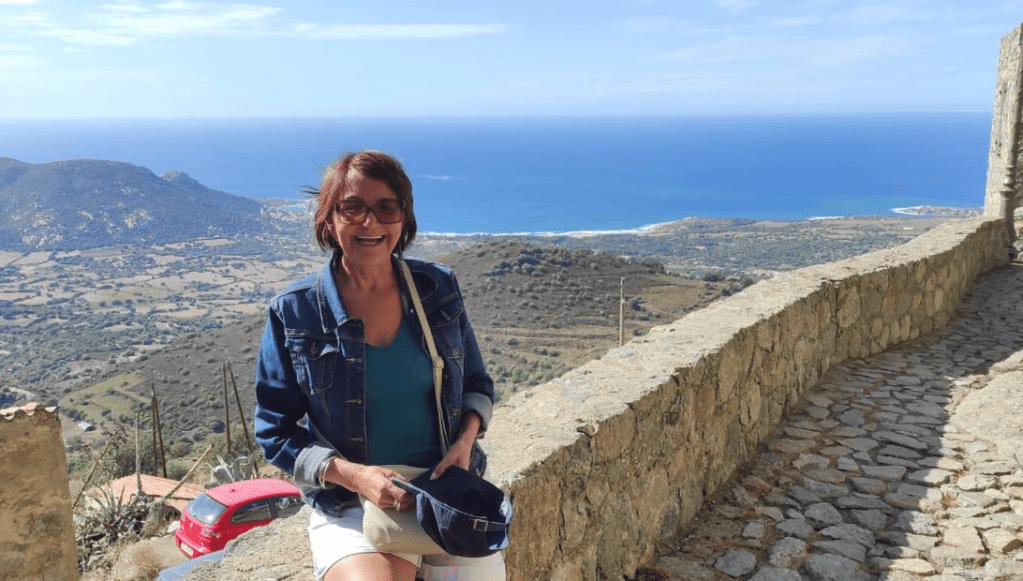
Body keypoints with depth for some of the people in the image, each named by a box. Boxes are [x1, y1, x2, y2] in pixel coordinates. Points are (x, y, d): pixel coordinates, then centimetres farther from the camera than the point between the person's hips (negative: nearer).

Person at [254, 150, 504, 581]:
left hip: (449, 491, 3)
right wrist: (353, 475, -16)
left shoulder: (438, 288, 1)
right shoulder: (293, 313, -6)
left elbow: (476, 383, 12)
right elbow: (276, 430, -1)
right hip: (350, 507, -3)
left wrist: (466, 439, -8)